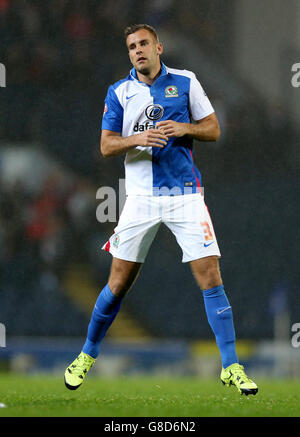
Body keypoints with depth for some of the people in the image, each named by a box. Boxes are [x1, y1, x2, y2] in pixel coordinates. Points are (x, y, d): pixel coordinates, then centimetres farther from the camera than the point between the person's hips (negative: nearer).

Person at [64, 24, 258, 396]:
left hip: (186, 195, -1)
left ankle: (230, 366, -3)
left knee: (210, 277, -8)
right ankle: (88, 355, 22)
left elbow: (213, 129, 6)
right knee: (119, 282, 3)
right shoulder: (118, 92, 5)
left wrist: (184, 128, -13)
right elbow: (106, 145, 3)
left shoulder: (186, 83, 3)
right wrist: (136, 139, -16)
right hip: (141, 196, 1)